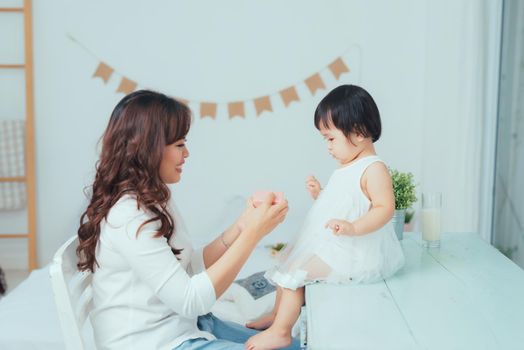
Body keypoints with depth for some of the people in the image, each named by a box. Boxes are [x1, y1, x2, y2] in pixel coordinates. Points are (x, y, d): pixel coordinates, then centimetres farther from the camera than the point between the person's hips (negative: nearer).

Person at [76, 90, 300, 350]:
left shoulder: (154, 199, 6)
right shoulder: (128, 217, -24)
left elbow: (192, 267, 6)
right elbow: (191, 301, -24)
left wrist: (240, 227, -6)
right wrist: (252, 234, -24)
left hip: (184, 326, 9)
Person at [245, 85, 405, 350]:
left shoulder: (373, 168, -17)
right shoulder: (346, 168, 13)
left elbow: (385, 208, -25)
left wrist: (353, 227, -36)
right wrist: (319, 194, 7)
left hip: (352, 253, -11)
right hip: (330, 245, 11)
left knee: (296, 268, -14)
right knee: (290, 257, 16)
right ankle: (277, 315, 29)